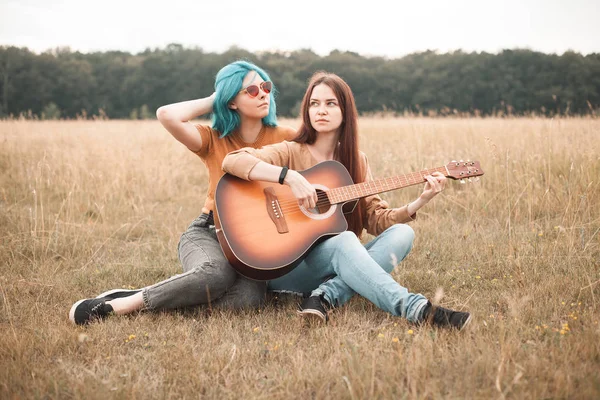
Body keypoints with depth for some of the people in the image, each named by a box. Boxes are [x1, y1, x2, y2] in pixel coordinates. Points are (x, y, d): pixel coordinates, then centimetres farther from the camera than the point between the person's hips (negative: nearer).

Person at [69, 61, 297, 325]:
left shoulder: (284, 139, 0)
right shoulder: (213, 140, -3)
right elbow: (167, 115, -20)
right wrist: (211, 102, -9)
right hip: (209, 232, -2)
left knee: (249, 296, -33)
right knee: (216, 273, -39)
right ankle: (116, 304, -25)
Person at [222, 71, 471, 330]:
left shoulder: (356, 161, 12)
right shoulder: (291, 152, -3)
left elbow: (376, 219, 6)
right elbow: (231, 161, -19)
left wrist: (420, 202, -9)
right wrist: (290, 177, -29)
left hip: (334, 262, 5)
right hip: (285, 267, -5)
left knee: (401, 233, -16)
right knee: (344, 240, -34)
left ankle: (327, 296, -32)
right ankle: (416, 309, -46)